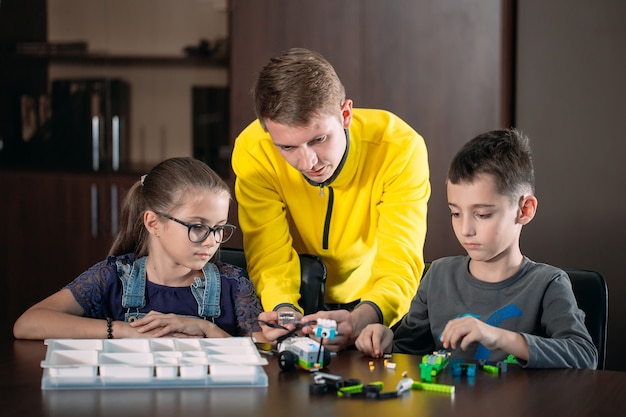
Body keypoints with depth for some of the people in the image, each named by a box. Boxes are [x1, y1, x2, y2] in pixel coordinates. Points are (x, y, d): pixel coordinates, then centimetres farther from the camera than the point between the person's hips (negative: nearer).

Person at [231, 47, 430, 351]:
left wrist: (360, 319, -50)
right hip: (301, 303, 0)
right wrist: (283, 311, -43)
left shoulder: (400, 147, -26)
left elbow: (399, 268, -28)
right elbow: (272, 262, -20)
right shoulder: (253, 152, -23)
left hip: (374, 307, 0)